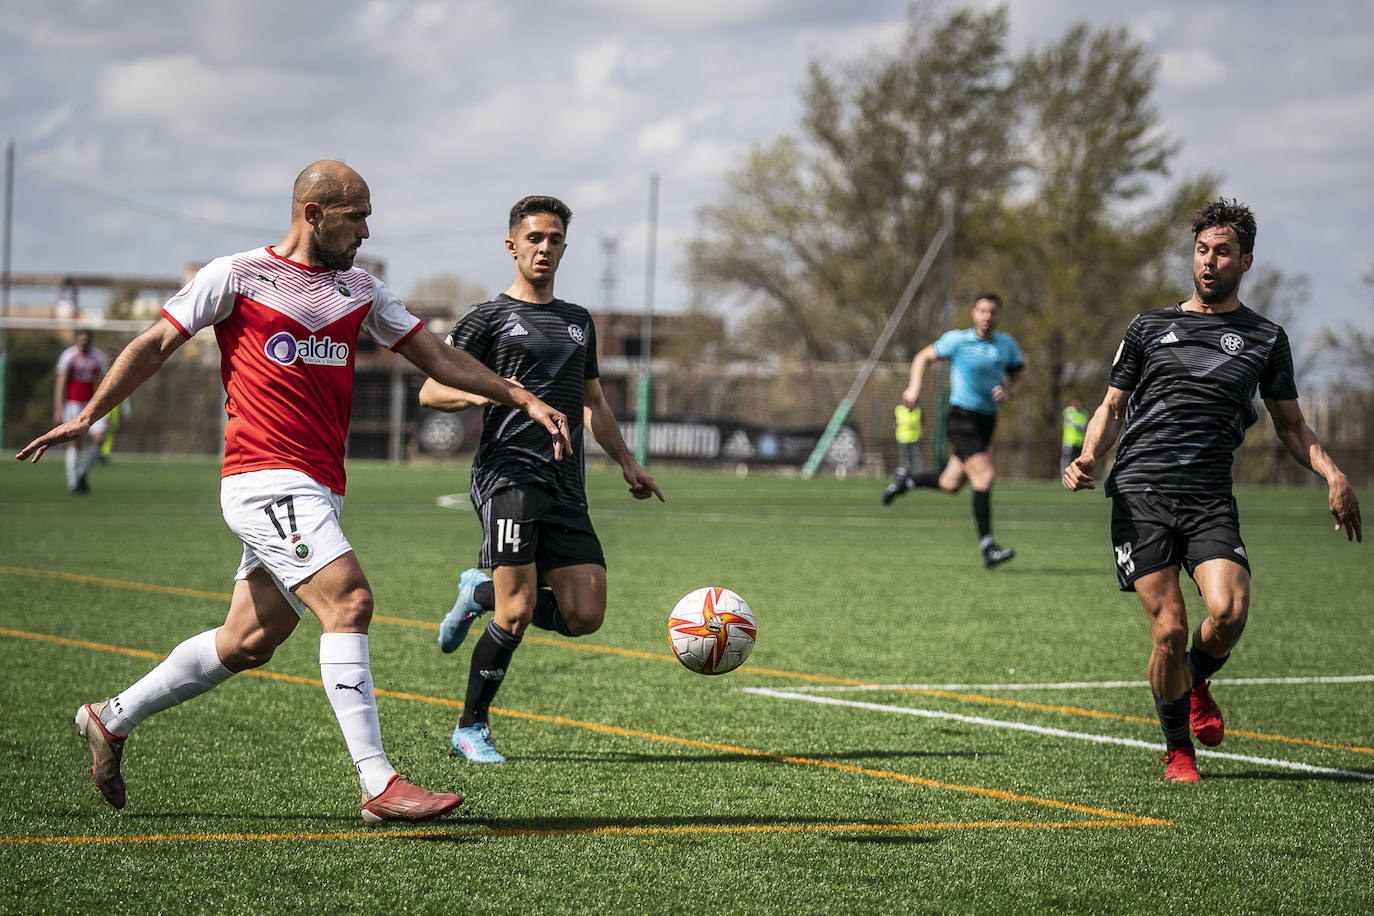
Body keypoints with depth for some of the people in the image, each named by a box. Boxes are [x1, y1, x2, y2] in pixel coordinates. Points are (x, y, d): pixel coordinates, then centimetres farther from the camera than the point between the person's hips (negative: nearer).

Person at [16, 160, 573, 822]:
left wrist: (523, 400, 13)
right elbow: (155, 345, 5)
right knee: (349, 599, -21)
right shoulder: (237, 276, 0)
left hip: (316, 490, 7)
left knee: (247, 643, 10)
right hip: (264, 478, -7)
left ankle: (112, 719, 29)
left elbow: (438, 358, 20)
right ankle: (378, 784, -23)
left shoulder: (360, 290, 17)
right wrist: (87, 416, -1)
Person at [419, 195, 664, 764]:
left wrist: (627, 462, 22)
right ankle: (470, 729, 2)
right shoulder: (487, 319, 5)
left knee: (585, 615, -5)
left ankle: (480, 593, 21)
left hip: (566, 486, 6)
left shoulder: (578, 322, 23)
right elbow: (431, 391, -1)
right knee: (518, 612, -16)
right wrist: (479, 393, -21)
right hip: (508, 475, -6)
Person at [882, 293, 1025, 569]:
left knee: (950, 484, 13)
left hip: (987, 421, 6)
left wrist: (1008, 393, -5)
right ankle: (988, 548, -18)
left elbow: (1017, 376, 18)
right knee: (985, 476, -20)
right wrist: (914, 387, -9)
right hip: (961, 419, -6)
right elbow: (924, 357, 6)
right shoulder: (957, 339, -6)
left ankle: (908, 482, 41)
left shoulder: (1007, 344, 6)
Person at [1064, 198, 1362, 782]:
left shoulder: (1265, 339, 15)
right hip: (1140, 492, 0)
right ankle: (1176, 749, 11)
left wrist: (1332, 475, 3)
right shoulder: (1149, 328, 15)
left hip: (1211, 498, 0)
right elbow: (1112, 410, 19)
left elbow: (1290, 426, 21)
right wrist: (1087, 457, -1)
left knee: (1229, 611, -22)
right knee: (1170, 628, -11)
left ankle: (1198, 681, 14)